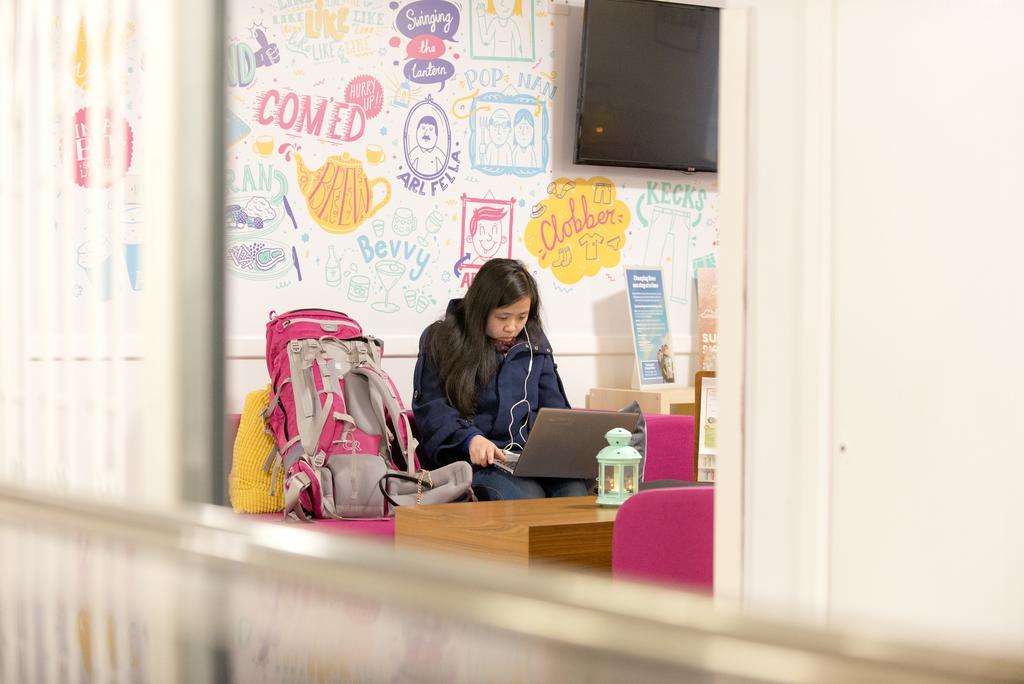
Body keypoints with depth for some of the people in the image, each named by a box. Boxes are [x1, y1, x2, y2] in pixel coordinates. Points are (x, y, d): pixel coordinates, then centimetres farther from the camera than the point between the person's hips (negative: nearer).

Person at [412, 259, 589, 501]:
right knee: (527, 498, -35)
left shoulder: (535, 344, 18)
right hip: (474, 460, -5)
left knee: (575, 490, -28)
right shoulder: (442, 341, 4)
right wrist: (470, 438, -19)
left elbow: (553, 407, 22)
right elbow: (431, 407, -1)